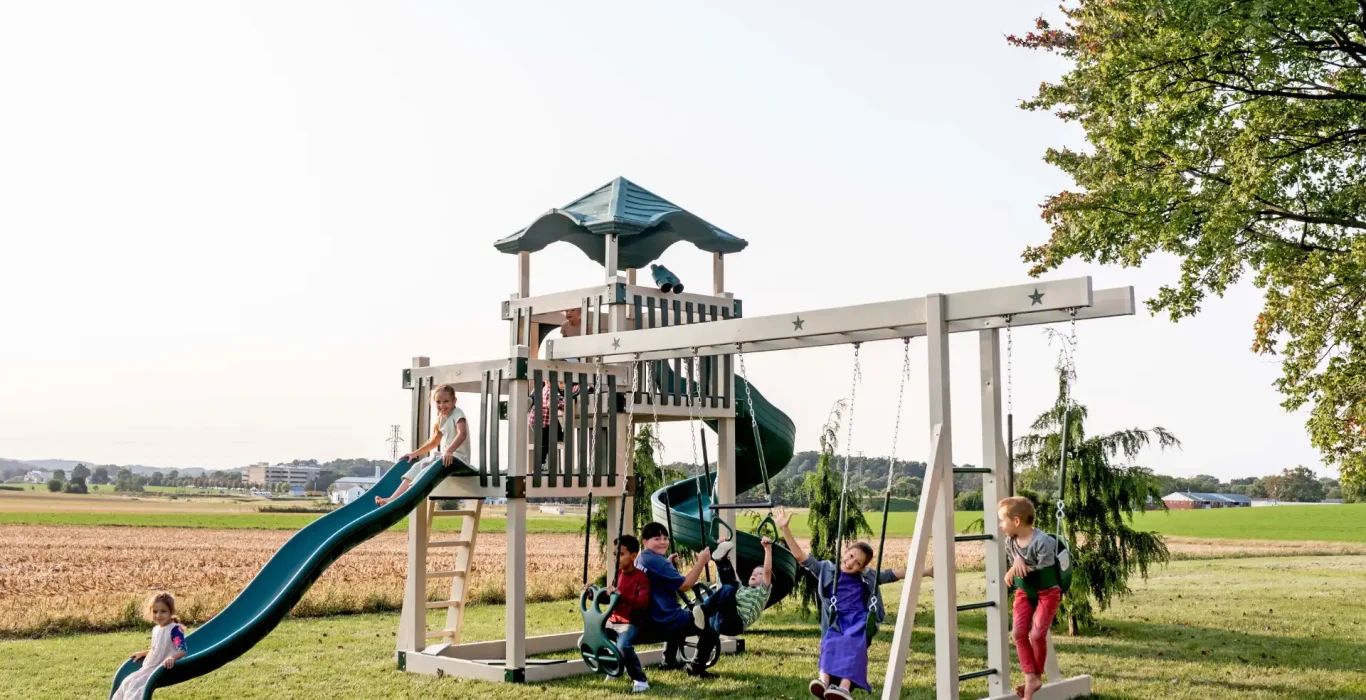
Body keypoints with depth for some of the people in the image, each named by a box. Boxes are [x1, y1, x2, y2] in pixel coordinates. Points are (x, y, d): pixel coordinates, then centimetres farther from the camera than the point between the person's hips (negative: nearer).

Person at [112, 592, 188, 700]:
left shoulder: (174, 629, -18)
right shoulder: (156, 629, 11)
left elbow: (183, 649, -30)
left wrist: (172, 658, -49)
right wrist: (143, 653, 19)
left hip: (164, 668, -10)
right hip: (152, 667, 10)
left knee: (137, 685, -21)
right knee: (127, 682, 8)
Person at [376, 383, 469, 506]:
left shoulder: (457, 413, -11)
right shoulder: (442, 418, 16)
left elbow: (462, 434, -29)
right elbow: (434, 441, 26)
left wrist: (449, 451, -43)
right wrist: (415, 453, 21)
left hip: (457, 457, -9)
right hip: (445, 455, 9)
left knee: (427, 471, -23)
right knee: (417, 467, -5)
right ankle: (392, 498, -14)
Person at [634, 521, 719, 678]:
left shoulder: (640, 559, 8)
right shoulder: (656, 561, -23)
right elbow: (684, 585, -23)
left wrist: (668, 564, 13)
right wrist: (702, 561, -20)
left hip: (648, 620, 10)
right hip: (666, 621, -10)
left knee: (684, 617, 40)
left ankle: (669, 660, 43)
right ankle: (697, 669, 7)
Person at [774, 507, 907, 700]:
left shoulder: (868, 577, 19)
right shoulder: (827, 570, 13)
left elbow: (893, 574, 18)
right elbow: (801, 556, 7)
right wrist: (785, 529, -2)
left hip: (859, 621, 0)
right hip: (837, 622, 0)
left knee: (852, 643, -34)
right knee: (831, 643, -34)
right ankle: (824, 681, -58)